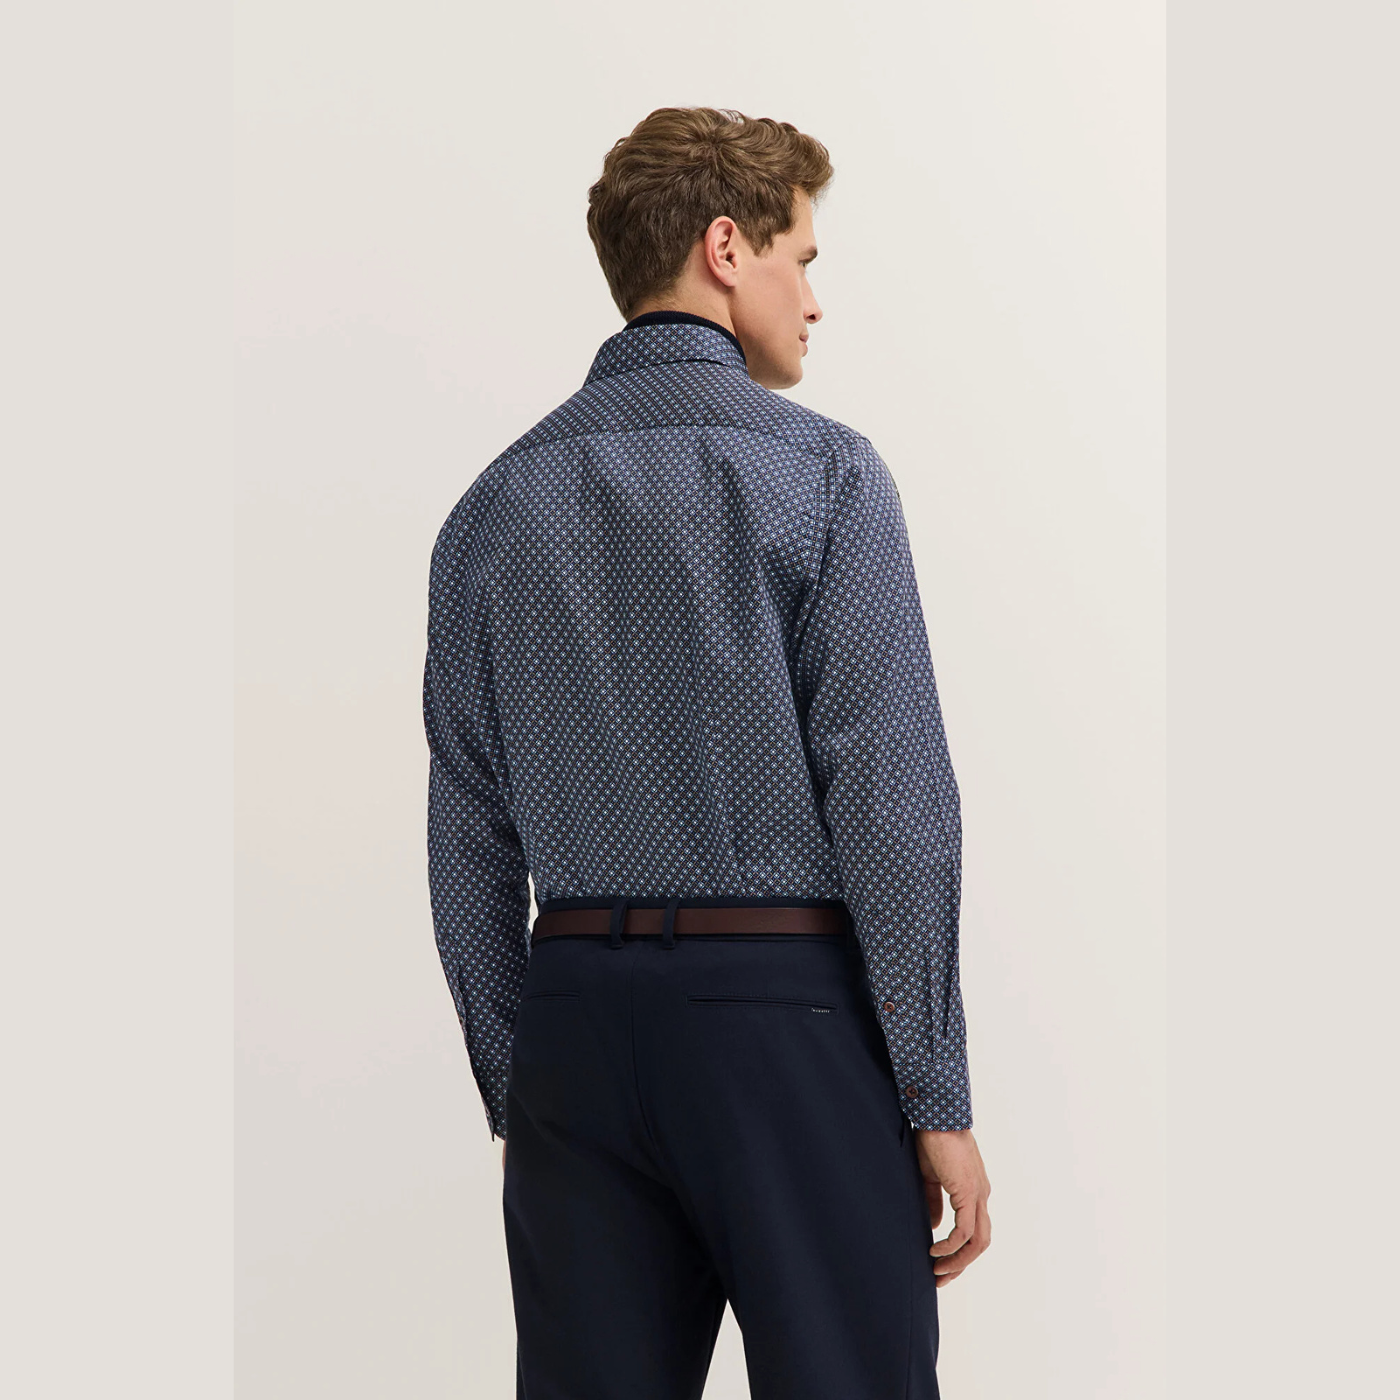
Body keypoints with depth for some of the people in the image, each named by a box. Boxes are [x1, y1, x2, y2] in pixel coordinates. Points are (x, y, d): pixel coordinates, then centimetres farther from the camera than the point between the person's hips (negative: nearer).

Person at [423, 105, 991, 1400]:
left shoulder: (495, 506, 9)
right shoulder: (822, 475, -6)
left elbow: (469, 838, 10)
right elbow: (891, 799, -11)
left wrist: (512, 1095, 17)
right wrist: (938, 1098, -6)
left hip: (573, 1011, 5)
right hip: (789, 1005, -5)